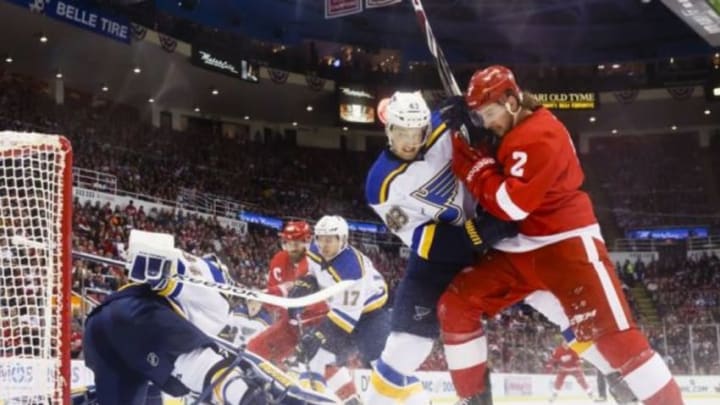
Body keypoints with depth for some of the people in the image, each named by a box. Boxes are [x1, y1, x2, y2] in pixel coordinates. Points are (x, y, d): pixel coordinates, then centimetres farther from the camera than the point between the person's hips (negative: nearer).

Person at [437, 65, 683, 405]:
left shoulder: (540, 135, -21)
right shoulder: (511, 131, 9)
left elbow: (510, 205, -26)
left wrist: (471, 159, -18)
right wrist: (463, 130, 0)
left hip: (567, 244, -9)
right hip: (519, 248, 9)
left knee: (612, 332, -17)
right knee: (456, 304, 3)